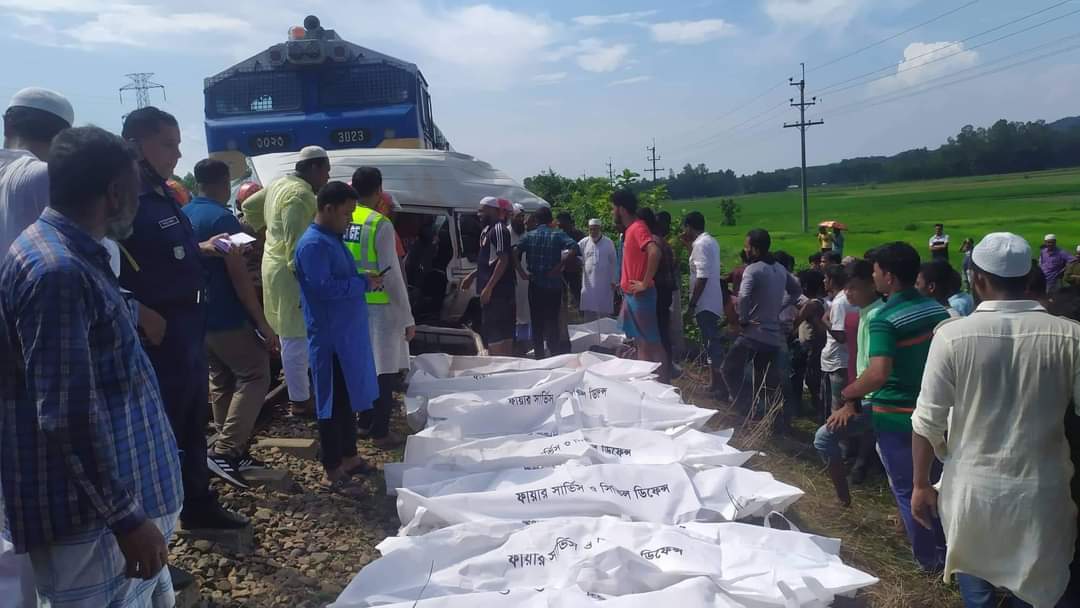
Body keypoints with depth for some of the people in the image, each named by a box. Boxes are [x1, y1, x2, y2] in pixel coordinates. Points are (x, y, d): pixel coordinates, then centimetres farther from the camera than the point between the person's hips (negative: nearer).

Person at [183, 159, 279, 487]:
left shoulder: (183, 215, 9)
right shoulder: (222, 218, -17)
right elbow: (238, 275, -20)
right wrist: (263, 324, -17)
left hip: (199, 317, 9)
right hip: (227, 317, -9)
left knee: (221, 381, 15)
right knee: (255, 376, -1)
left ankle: (234, 450, 20)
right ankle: (225, 450, -8)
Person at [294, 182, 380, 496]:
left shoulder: (333, 238, 14)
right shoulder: (313, 244, -17)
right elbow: (324, 287, -26)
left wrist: (365, 281, 5)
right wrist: (364, 283, -17)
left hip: (348, 333, 10)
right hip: (330, 337, -10)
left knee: (349, 399, 18)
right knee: (333, 403, -2)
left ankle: (349, 457, 30)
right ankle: (332, 473, 7)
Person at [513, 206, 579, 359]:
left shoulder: (529, 235, 3)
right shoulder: (558, 235, 0)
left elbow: (515, 253, -12)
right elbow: (574, 248, -17)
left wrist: (522, 272, -10)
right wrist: (559, 265, -15)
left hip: (535, 285, 1)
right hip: (554, 285, -1)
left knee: (537, 323, 9)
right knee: (553, 322, 7)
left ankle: (539, 355, 14)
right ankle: (555, 354, 7)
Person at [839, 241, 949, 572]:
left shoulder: (883, 319, -22)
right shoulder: (937, 309, -1)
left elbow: (878, 374, -32)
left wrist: (846, 394, -17)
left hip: (895, 415, -6)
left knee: (907, 489, 10)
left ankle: (927, 558, 23)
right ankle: (945, 548, 36)